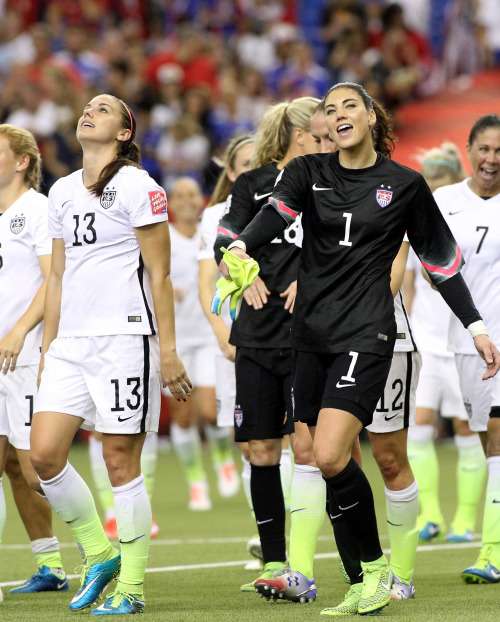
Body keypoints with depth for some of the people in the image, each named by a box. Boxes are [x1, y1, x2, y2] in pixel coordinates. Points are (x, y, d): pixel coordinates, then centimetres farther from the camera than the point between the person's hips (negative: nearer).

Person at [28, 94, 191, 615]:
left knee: (121, 463, -4)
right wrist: (47, 348, 18)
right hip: (71, 341, 6)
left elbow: (159, 274, -6)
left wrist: (167, 349, -10)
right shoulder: (62, 192, 16)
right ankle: (98, 555, 14)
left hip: (124, 337, -6)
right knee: (44, 454, -4)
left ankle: (131, 587, 5)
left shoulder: (137, 187, -4)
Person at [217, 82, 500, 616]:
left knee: (330, 457, -20)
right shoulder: (308, 172, 7)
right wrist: (242, 246, -35)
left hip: (366, 333, -4)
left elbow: (440, 258, 10)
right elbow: (277, 212, -13)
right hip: (310, 334, 4)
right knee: (312, 462, 2)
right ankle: (363, 584, 10)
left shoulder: (405, 185, 3)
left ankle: (376, 566, -4)